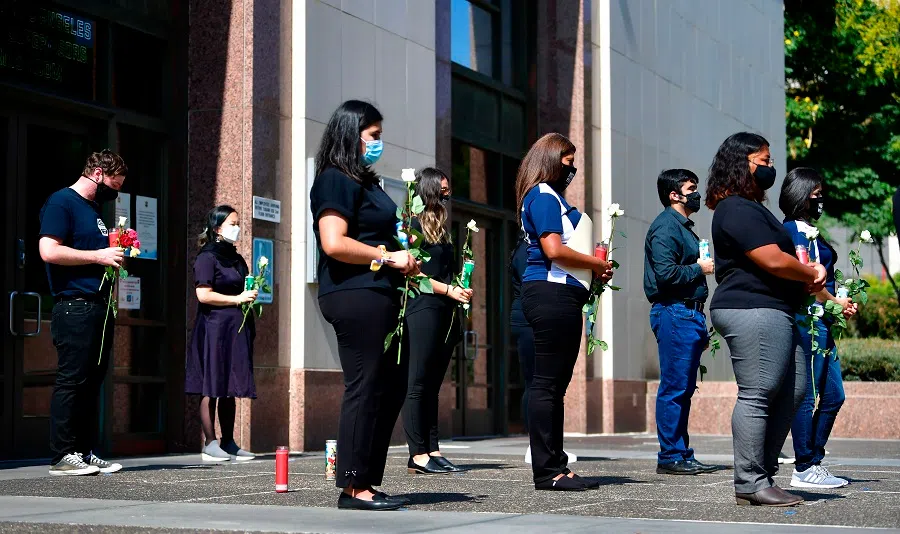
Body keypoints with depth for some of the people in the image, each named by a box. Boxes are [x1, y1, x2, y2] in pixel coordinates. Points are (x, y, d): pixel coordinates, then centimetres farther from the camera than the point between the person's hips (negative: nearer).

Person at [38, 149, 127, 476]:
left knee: (93, 381, 9)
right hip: (75, 306, -9)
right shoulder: (62, 202, -6)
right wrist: (99, 256, -14)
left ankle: (85, 452, 14)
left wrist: (115, 256, 12)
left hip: (99, 307, 9)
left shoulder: (96, 208, 22)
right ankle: (62, 456, -5)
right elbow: (49, 251, -17)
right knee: (71, 380, -8)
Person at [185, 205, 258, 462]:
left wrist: (251, 294, 13)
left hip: (236, 330, 8)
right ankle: (210, 444, -5)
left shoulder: (237, 259, 19)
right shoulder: (207, 258, -6)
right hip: (214, 328, -8)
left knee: (230, 389, 9)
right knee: (212, 389, -7)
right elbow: (203, 295, -15)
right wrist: (237, 299, -14)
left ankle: (228, 442, 13)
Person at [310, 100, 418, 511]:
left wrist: (402, 262, 15)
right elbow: (334, 243, -18)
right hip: (355, 295, -10)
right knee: (365, 387, -8)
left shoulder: (364, 181, 22)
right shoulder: (337, 180, -7)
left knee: (392, 388, 9)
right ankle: (353, 487, -3)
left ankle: (366, 482, 14)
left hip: (379, 296, 10)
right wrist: (388, 257, -12)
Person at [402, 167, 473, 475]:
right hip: (424, 309, -8)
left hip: (446, 312, 8)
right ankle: (417, 455, -7)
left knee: (433, 384, 8)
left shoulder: (440, 229, 21)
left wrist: (461, 292, 6)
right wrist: (449, 290, -13)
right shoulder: (415, 225, -4)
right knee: (419, 383, -7)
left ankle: (433, 451, 8)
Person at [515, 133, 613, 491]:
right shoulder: (543, 196, -7)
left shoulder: (552, 196, 24)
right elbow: (554, 250, -18)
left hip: (559, 296, 11)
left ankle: (555, 465, 14)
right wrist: (596, 264, -6)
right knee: (547, 382, -9)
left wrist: (594, 270, 11)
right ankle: (547, 470, -9)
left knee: (555, 383, 10)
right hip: (552, 293, -11)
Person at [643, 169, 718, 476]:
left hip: (690, 315, 10)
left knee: (684, 389, 11)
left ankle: (682, 455, 15)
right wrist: (700, 269, -7)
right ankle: (670, 457, -5)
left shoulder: (684, 227, 22)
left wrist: (701, 328, 23)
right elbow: (666, 275, -22)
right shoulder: (665, 227, -9)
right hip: (674, 313, -10)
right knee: (674, 387, -8)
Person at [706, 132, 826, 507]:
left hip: (773, 312, 11)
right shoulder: (738, 210, -11)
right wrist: (812, 274, 0)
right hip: (753, 311, -11)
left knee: (792, 391, 10)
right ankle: (750, 484, -9)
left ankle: (763, 473, 14)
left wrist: (809, 279, 5)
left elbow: (783, 261, 26)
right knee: (757, 395, -11)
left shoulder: (752, 208, 24)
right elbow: (773, 261, -19)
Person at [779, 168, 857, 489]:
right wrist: (835, 302, -6)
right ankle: (804, 470, -2)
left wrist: (841, 305, 5)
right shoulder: (795, 230, -8)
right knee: (806, 395, -6)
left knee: (833, 395, 11)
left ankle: (813, 463, 16)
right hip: (807, 320, -10)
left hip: (820, 322, 10)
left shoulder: (809, 230, 21)